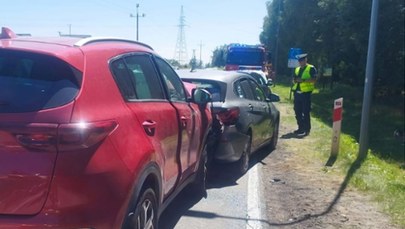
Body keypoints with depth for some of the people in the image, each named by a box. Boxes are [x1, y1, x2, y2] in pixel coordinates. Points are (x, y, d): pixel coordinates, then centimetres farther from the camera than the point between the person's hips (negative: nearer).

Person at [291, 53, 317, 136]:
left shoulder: (311, 68, -3)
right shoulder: (297, 69, 18)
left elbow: (314, 79, -12)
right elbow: (293, 80, 20)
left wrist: (303, 80, -20)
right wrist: (295, 80, -4)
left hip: (306, 93, -7)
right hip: (297, 93, 7)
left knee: (306, 112, -5)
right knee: (298, 112, 9)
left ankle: (306, 130, 0)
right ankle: (301, 128, 20)